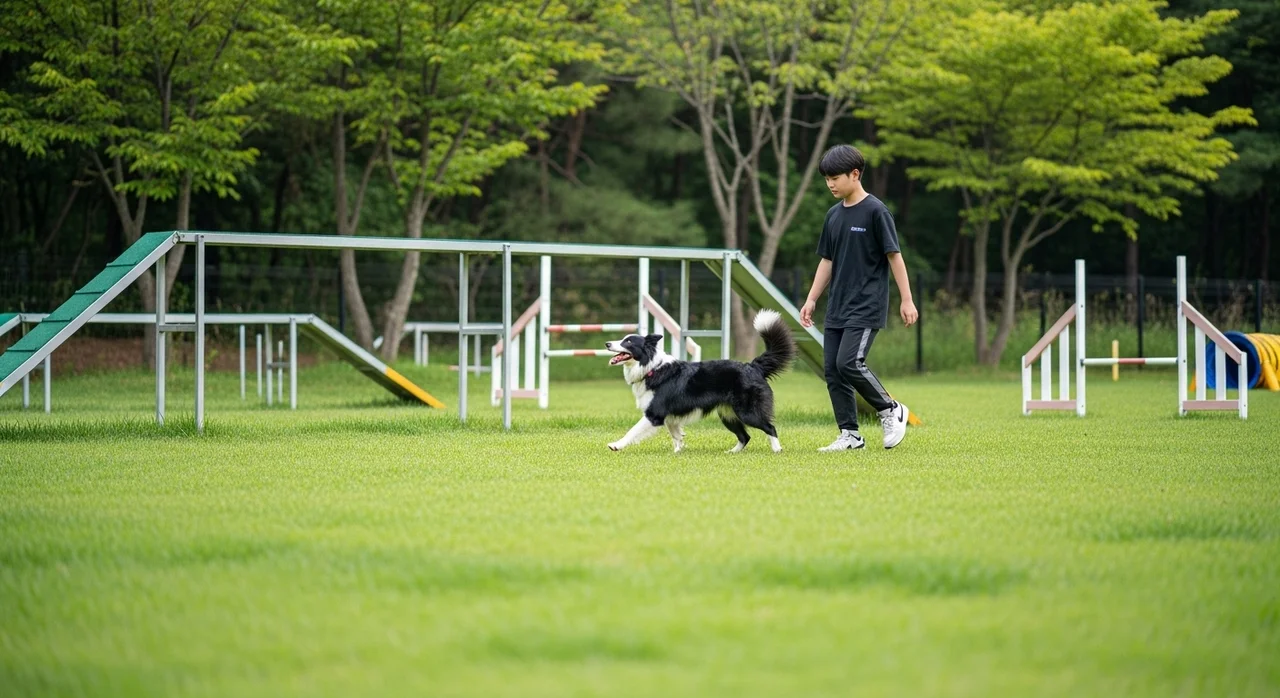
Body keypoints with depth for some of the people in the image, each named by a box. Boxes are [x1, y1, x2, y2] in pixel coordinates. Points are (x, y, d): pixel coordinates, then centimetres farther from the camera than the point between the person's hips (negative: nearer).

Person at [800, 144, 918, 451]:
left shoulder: (875, 211, -9)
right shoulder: (834, 215, 12)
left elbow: (894, 255, -9)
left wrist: (906, 300, -10)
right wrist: (811, 300, 13)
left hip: (866, 307, -8)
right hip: (837, 308, 8)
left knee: (849, 362, -19)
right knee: (833, 371, 3)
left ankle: (891, 410, 0)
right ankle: (849, 435, 9)